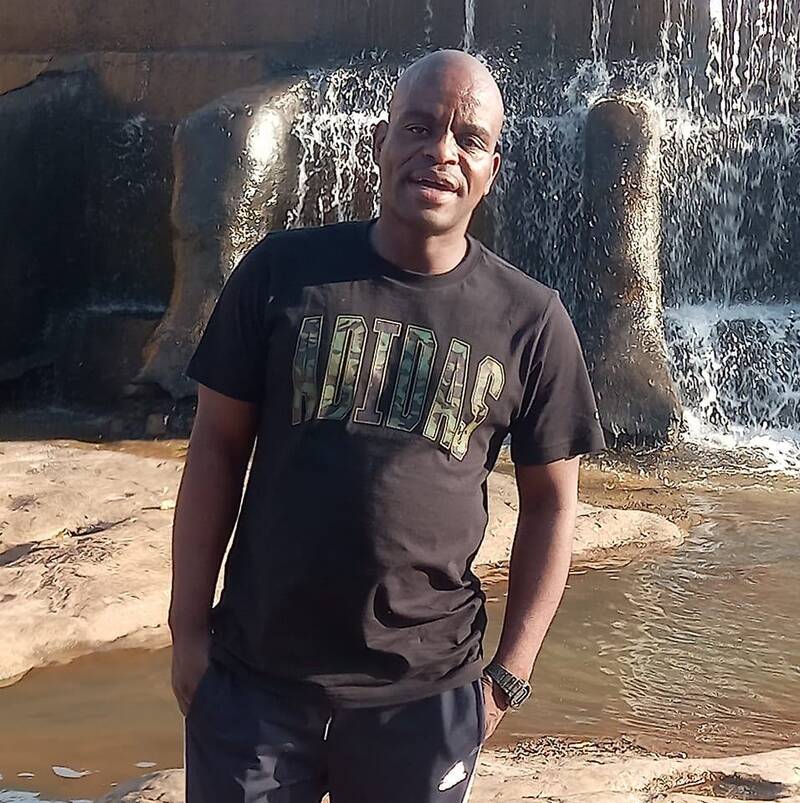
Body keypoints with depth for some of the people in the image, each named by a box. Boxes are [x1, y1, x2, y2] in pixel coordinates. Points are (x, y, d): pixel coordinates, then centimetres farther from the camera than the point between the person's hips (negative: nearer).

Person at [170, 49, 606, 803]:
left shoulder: (529, 318, -4)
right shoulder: (282, 269, -4)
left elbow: (550, 500, 2)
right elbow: (218, 447, -1)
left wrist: (510, 674, 0)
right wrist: (188, 629, -2)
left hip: (425, 694, 0)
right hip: (252, 675, 0)